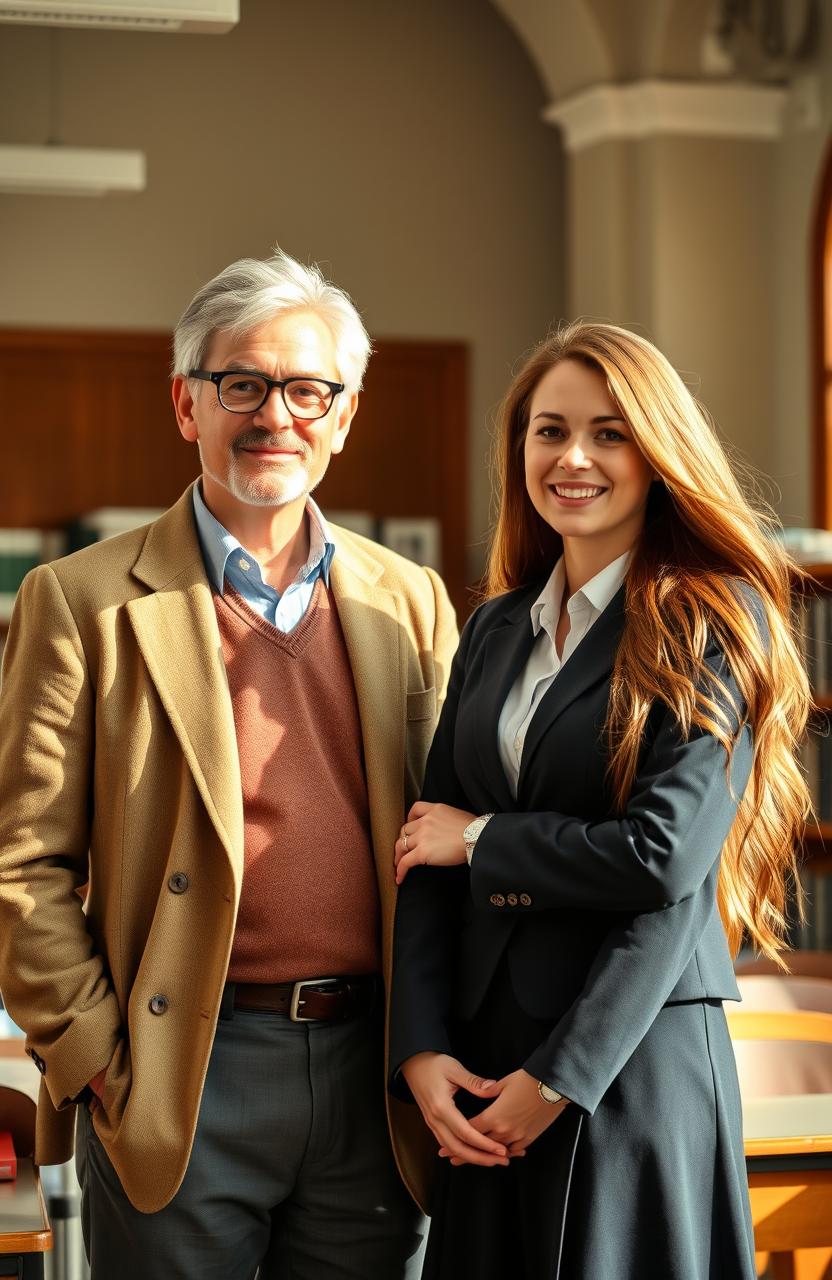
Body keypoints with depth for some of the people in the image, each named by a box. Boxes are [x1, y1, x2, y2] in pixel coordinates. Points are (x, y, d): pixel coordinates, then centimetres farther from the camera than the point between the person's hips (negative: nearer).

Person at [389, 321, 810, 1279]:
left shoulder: (715, 622, -6)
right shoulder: (496, 631, 11)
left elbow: (666, 859, -15)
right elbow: (427, 857, 6)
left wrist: (533, 1000, -14)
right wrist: (421, 1049, -6)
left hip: (633, 1061, -5)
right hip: (482, 1056, 5)